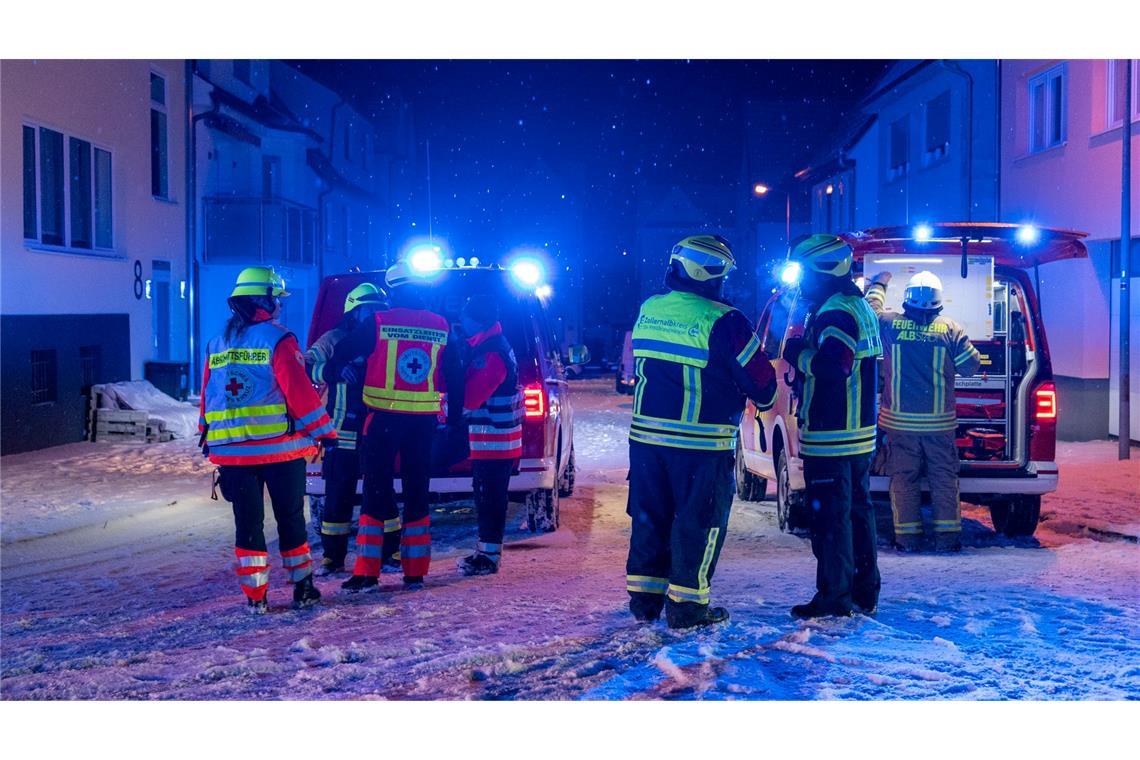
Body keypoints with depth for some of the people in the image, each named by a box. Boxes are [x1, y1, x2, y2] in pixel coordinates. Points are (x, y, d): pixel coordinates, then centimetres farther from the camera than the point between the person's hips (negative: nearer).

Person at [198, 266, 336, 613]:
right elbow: (300, 391, -14)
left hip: (232, 451, 4)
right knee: (291, 518, 8)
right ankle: (302, 588, 15)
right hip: (280, 448, -4)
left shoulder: (216, 345, 10)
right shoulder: (277, 339, -8)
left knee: (248, 522, 9)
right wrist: (324, 431, -9)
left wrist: (209, 442, 23)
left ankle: (255, 595, 8)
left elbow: (207, 396, 15)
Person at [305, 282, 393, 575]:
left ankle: (390, 551, 19)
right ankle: (333, 557, 9)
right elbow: (306, 367, -8)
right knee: (339, 496, 1)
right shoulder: (333, 340, 1)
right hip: (343, 433, -3)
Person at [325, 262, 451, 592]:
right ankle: (415, 573, 12)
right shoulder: (441, 327, 3)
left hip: (385, 417, -3)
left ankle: (366, 572, 0)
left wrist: (332, 372, 19)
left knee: (376, 491, 2)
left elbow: (342, 352, 1)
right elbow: (450, 376, 11)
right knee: (417, 493, 10)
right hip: (424, 420, 3)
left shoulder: (379, 323, -7)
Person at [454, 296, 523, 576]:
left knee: (490, 498, -4)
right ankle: (485, 551, 24)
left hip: (493, 440, -10)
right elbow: (471, 384, 19)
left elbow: (468, 398, -22)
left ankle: (489, 556, 1)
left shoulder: (492, 354, -20)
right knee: (486, 497, 15)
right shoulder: (486, 346, 14)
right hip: (494, 440, 10)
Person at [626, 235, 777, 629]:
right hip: (702, 442, -6)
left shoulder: (648, 311, 5)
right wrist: (765, 396, 12)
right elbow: (761, 380, -8)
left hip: (646, 434, 6)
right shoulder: (722, 322, -14)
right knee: (700, 522, 5)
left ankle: (644, 597, 22)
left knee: (649, 515, 15)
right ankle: (686, 604, 8)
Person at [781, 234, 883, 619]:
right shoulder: (859, 306, 17)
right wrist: (804, 353, 10)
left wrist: (798, 354, -14)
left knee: (830, 515, -5)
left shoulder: (835, 312, -17)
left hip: (830, 438, -10)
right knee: (858, 510, 15)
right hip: (859, 434, 10)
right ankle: (865, 592, 23)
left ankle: (834, 595, 0)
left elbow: (833, 366, -30)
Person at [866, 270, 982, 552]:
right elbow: (971, 365, 0)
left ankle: (908, 537, 8)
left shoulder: (888, 324, -5)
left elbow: (870, 310, 15)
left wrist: (878, 285, 31)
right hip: (939, 422, 0)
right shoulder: (950, 329, -5)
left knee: (903, 479, 7)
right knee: (944, 479, 9)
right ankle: (947, 536, 10)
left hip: (899, 420, 0)